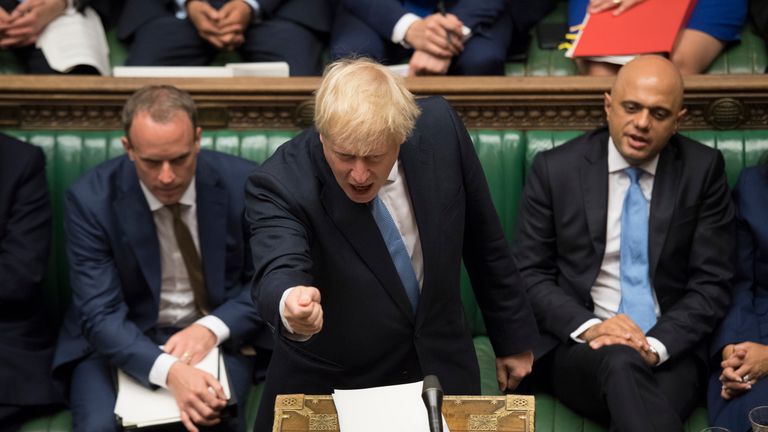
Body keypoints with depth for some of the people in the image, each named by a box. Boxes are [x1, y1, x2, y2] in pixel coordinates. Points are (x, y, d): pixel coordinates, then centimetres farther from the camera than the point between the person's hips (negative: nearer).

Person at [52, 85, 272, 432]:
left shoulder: (241, 183, -10)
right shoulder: (90, 199, -14)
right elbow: (101, 316, -17)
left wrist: (213, 329, -18)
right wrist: (170, 371, -35)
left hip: (220, 336, 1)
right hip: (118, 342, 0)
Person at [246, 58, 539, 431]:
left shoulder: (440, 129, -12)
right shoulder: (279, 186, -21)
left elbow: (483, 239, 2)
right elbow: (278, 272, -38)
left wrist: (513, 338, 10)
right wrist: (289, 304, -62)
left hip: (440, 375, 2)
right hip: (330, 388, -2)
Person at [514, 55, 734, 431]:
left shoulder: (703, 170, 4)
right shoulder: (555, 169, 4)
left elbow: (711, 284, 3)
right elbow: (530, 274, 5)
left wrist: (657, 344, -14)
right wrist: (587, 326, -14)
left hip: (669, 348, -1)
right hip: (577, 343, 1)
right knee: (621, 361, -35)